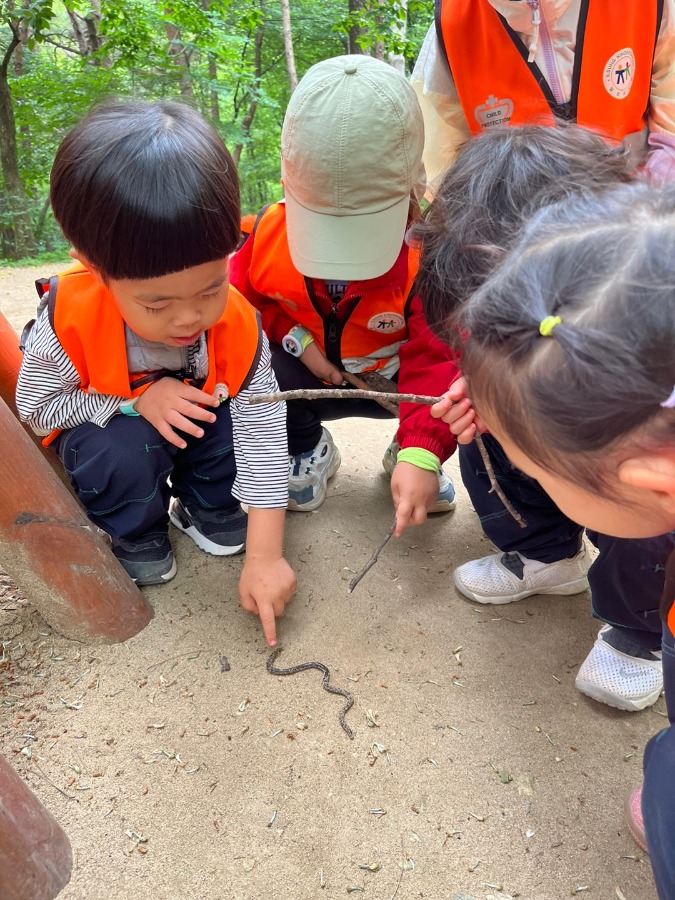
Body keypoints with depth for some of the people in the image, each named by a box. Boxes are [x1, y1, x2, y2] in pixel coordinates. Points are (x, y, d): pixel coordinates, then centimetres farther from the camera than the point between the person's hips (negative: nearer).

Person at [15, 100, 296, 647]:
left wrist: (265, 554, -30)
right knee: (125, 452, -35)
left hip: (197, 417, 2)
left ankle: (207, 505, 2)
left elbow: (262, 430, -28)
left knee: (246, 412, -27)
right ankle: (133, 534, -2)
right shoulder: (70, 315, -34)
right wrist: (137, 401, -33)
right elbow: (35, 405, -17)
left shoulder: (237, 324, -30)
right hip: (104, 428, -2)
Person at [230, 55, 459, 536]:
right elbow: (243, 296, 1)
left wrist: (422, 455, -46)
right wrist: (294, 337, -18)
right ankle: (307, 449, 3)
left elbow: (438, 361, -32)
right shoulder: (272, 230, -16)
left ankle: (404, 450, 5)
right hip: (314, 373, 2)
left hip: (398, 378, -1)